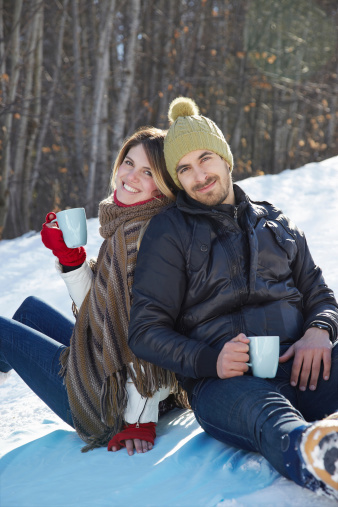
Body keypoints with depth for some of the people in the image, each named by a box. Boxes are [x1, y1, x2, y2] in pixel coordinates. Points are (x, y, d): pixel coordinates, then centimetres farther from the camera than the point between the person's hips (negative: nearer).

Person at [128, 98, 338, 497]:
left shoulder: (275, 223, 26)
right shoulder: (169, 232, 12)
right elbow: (145, 330, 6)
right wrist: (209, 360, -14)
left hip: (299, 361, 5)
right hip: (221, 379, -5)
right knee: (267, 413, -42)